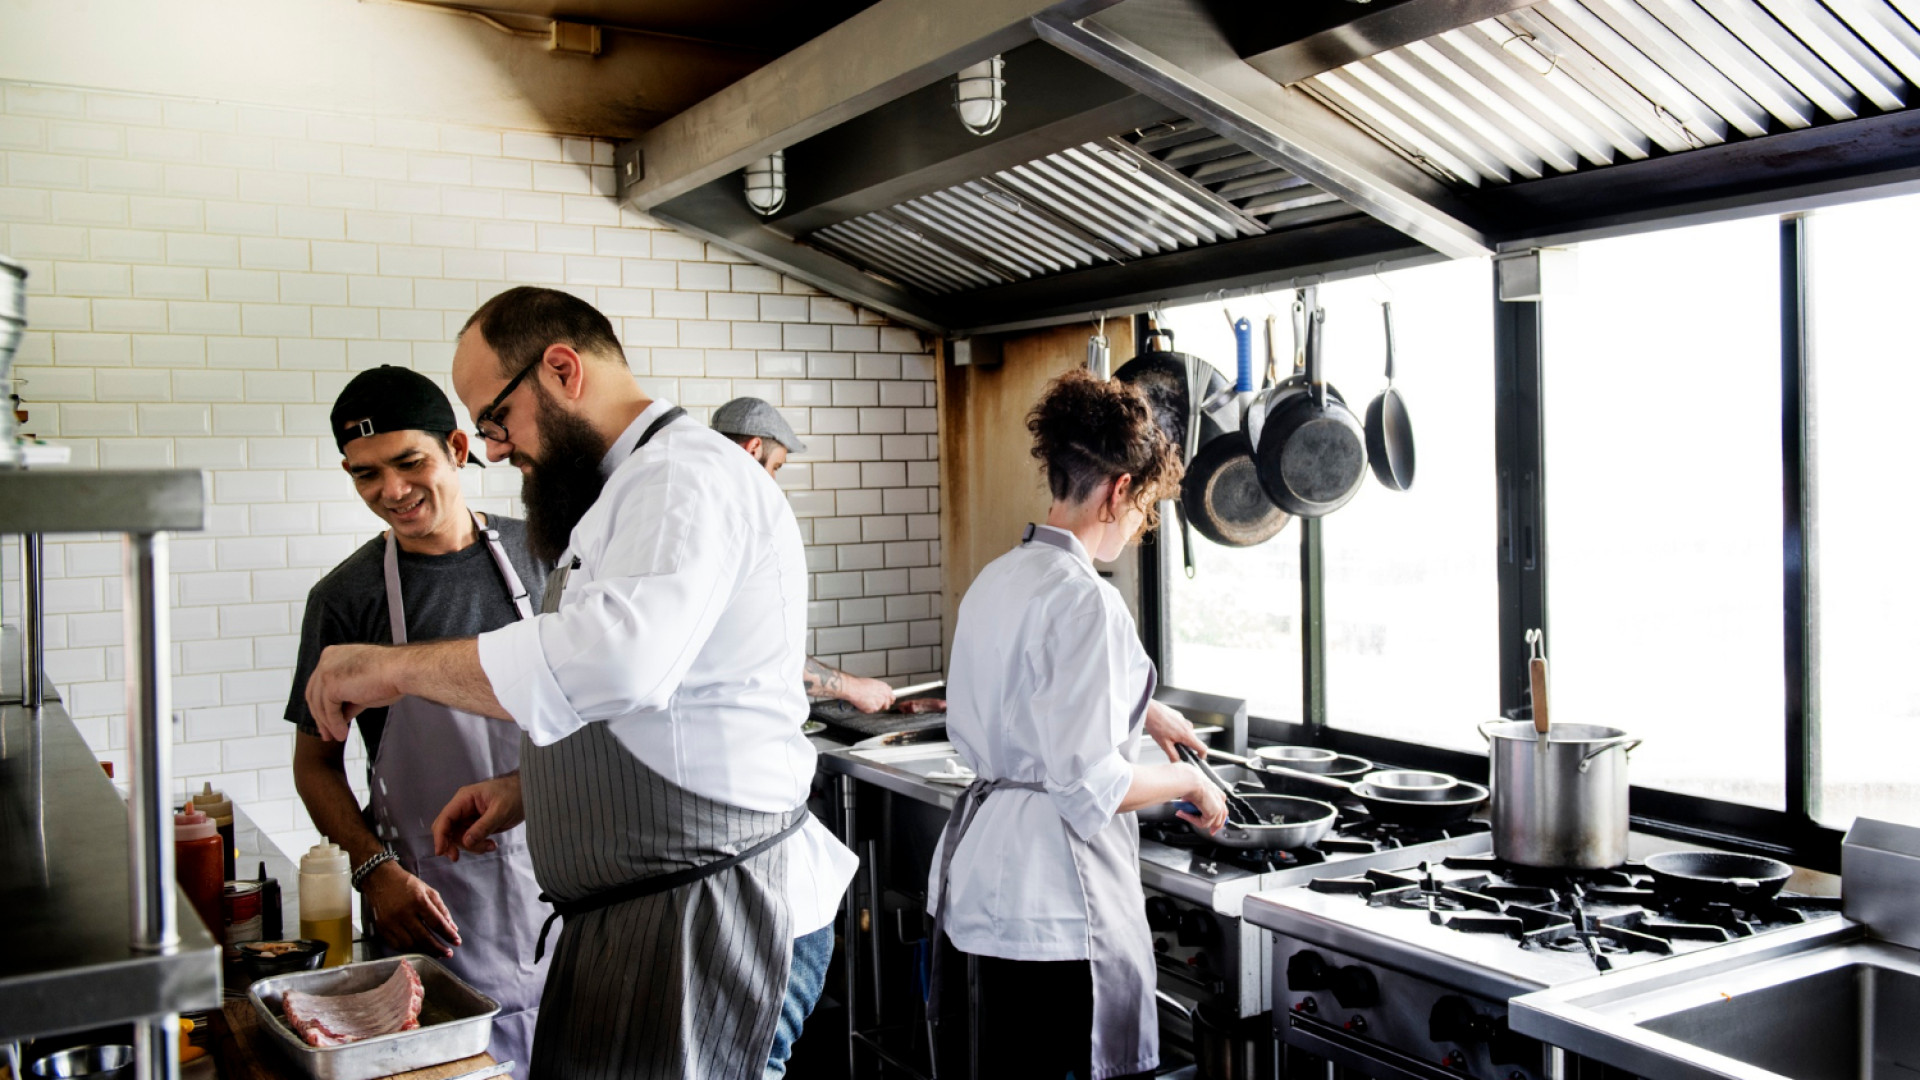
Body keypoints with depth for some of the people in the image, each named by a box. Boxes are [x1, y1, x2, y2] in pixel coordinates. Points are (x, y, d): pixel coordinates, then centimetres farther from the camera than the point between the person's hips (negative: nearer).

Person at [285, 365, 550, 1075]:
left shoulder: (535, 555, 1)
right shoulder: (346, 597, -5)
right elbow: (316, 760, 1)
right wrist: (375, 869, -13)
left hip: (554, 871, 2)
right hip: (434, 899, -2)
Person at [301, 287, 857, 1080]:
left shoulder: (686, 477, -16)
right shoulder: (624, 494, 20)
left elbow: (617, 657, -35)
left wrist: (397, 667, -24)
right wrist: (527, 789, 15)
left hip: (712, 921, -10)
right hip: (638, 919, 10)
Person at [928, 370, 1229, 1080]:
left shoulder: (995, 580, 8)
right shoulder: (1084, 599, -20)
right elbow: (1092, 786, -22)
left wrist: (1139, 712, 26)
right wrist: (1189, 784, -5)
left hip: (986, 870, 9)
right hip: (1056, 891, -9)